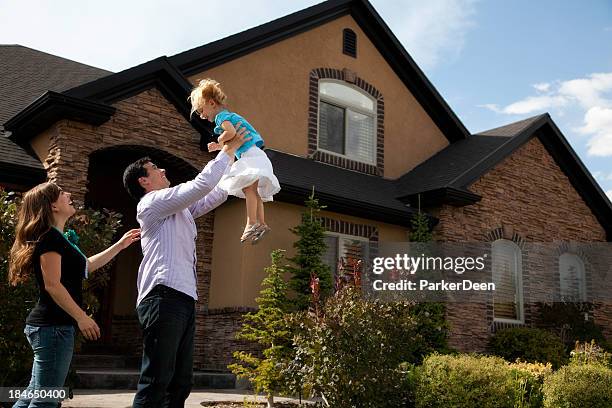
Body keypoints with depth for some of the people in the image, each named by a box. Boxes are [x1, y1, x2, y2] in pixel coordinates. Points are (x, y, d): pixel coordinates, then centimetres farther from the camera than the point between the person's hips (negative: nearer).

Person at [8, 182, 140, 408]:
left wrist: (120, 245, 31)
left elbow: (86, 265, 30)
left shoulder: (56, 238, 18)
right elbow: (52, 285, -19)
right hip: (53, 326, -10)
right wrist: (82, 318, -18)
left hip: (48, 324, 10)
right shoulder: (50, 236, -12)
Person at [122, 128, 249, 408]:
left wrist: (233, 158, 27)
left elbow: (216, 195, 30)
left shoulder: (178, 208, 26)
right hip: (165, 297, -10)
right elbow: (203, 184, -11)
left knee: (180, 382, 9)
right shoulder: (154, 201, -1)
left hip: (183, 298, 10)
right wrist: (228, 149, -1)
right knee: (156, 382, -13)